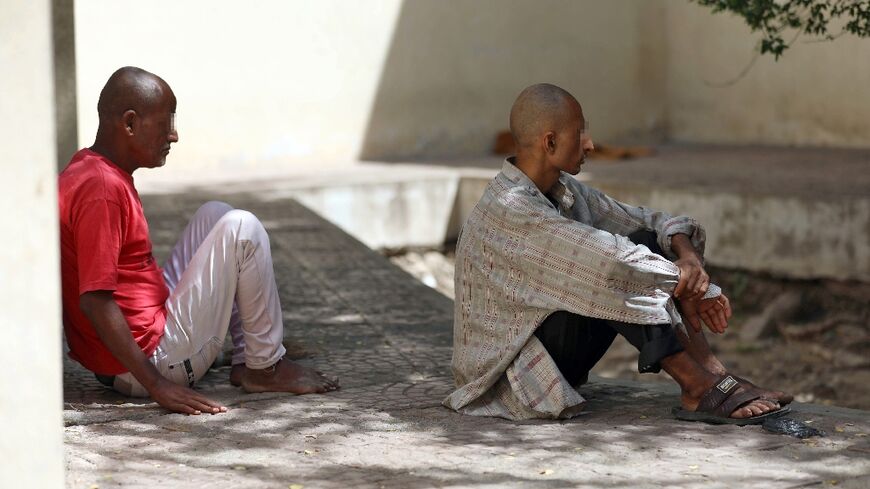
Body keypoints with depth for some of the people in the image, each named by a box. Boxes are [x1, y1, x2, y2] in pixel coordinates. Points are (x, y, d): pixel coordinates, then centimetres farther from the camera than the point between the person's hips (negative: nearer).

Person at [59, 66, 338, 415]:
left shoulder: (85, 172, 11)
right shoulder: (102, 190, -22)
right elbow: (94, 299, -27)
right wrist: (157, 384, -26)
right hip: (152, 357, -11)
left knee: (215, 217, 20)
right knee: (242, 228, -12)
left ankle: (244, 361, 14)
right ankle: (265, 368, 1)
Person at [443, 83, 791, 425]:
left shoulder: (564, 191, 4)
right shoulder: (509, 207, -25)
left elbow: (643, 220, 5)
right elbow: (607, 259, -32)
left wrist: (687, 254, -16)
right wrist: (682, 282, -20)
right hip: (510, 370, -9)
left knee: (644, 244, -3)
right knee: (614, 273, -26)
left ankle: (713, 371, -11)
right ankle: (698, 390, -22)